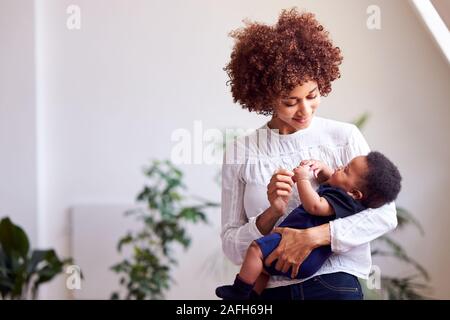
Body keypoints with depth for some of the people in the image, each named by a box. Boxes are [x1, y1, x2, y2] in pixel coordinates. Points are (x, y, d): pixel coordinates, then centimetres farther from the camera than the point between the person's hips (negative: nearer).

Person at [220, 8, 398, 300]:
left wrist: (313, 236, -17)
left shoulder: (344, 136, 0)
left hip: (334, 284, -1)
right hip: (269, 289, 1)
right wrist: (272, 213, -15)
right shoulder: (240, 153, 2)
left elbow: (385, 213, -7)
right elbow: (231, 246, 2)